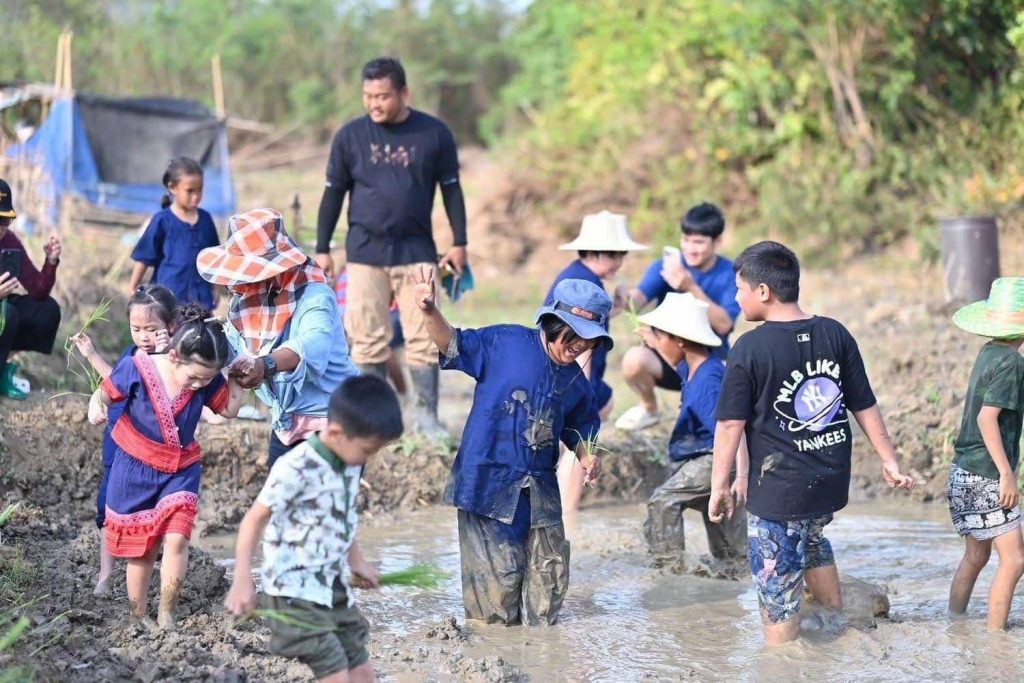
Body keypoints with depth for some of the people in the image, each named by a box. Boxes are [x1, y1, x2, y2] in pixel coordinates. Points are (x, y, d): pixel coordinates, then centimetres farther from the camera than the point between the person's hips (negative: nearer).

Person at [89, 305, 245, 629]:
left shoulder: (208, 380, -12)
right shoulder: (136, 369, -20)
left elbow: (229, 407, 1)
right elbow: (105, 393, -7)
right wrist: (96, 407, -29)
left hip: (180, 471, 1)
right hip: (135, 470, -1)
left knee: (176, 540, -16)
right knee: (142, 548, 9)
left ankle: (166, 616, -4)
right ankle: (138, 614, 27)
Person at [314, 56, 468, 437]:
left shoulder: (433, 134, 0)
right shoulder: (350, 136, 1)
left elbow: (451, 188, 8)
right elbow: (333, 193, 8)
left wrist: (459, 242, 4)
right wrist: (322, 248, 6)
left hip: (417, 249, -1)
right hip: (365, 250, 1)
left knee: (423, 337, -4)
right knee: (368, 340, 2)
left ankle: (427, 417, 1)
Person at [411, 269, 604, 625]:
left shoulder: (577, 383, 11)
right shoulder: (505, 343, -4)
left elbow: (579, 431, 23)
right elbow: (455, 345, -7)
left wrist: (587, 456, 1)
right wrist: (430, 312, -25)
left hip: (539, 492, 5)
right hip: (488, 486, -5)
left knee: (543, 612, 6)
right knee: (498, 610, -8)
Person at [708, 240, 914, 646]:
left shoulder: (750, 348, -15)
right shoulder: (836, 335, -1)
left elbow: (730, 425, -13)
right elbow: (866, 406, 5)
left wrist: (719, 486, -4)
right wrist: (889, 460, 14)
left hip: (778, 491, -6)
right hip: (832, 482, 6)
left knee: (777, 583, 4)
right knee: (813, 541, 33)